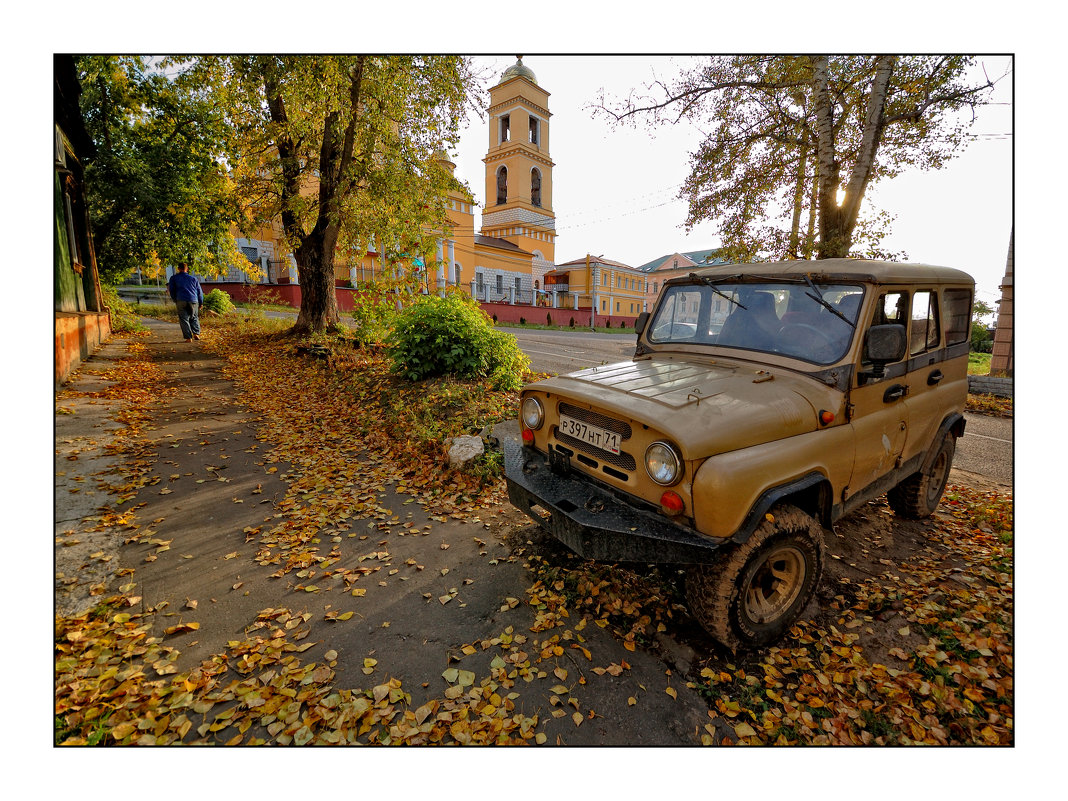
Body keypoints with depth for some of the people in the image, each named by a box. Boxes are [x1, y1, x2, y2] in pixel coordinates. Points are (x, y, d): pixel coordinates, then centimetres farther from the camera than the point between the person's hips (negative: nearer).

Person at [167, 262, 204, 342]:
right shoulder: (193, 278, 12)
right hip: (193, 300, 2)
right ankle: (196, 333, 1)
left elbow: (171, 290, 9)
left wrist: (175, 300, 23)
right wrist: (201, 303, 19)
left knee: (184, 319, 1)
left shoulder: (174, 278, 9)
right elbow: (199, 291, 12)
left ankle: (189, 338, -6)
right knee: (194, 318, 17)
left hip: (181, 301, -2)